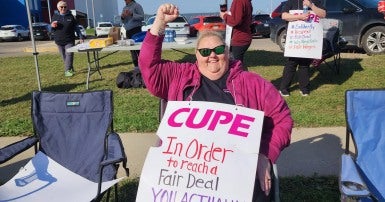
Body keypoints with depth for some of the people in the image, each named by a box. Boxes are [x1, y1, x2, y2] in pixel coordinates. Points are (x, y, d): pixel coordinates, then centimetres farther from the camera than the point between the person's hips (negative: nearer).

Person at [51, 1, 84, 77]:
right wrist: (52, 25, -9)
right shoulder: (55, 16, 8)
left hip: (69, 40, -2)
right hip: (59, 41, 2)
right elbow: (51, 27, 15)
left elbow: (76, 28, 9)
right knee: (64, 56, 7)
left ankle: (67, 70, -11)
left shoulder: (70, 16, 6)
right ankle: (70, 69, 20)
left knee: (69, 54, -13)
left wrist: (81, 37, 5)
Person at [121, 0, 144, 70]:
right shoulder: (124, 8, 18)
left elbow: (142, 17, -13)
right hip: (128, 31, 7)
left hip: (136, 29, -7)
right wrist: (122, 17, -1)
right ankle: (136, 65, 13)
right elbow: (123, 21, 21)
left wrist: (132, 14, -22)